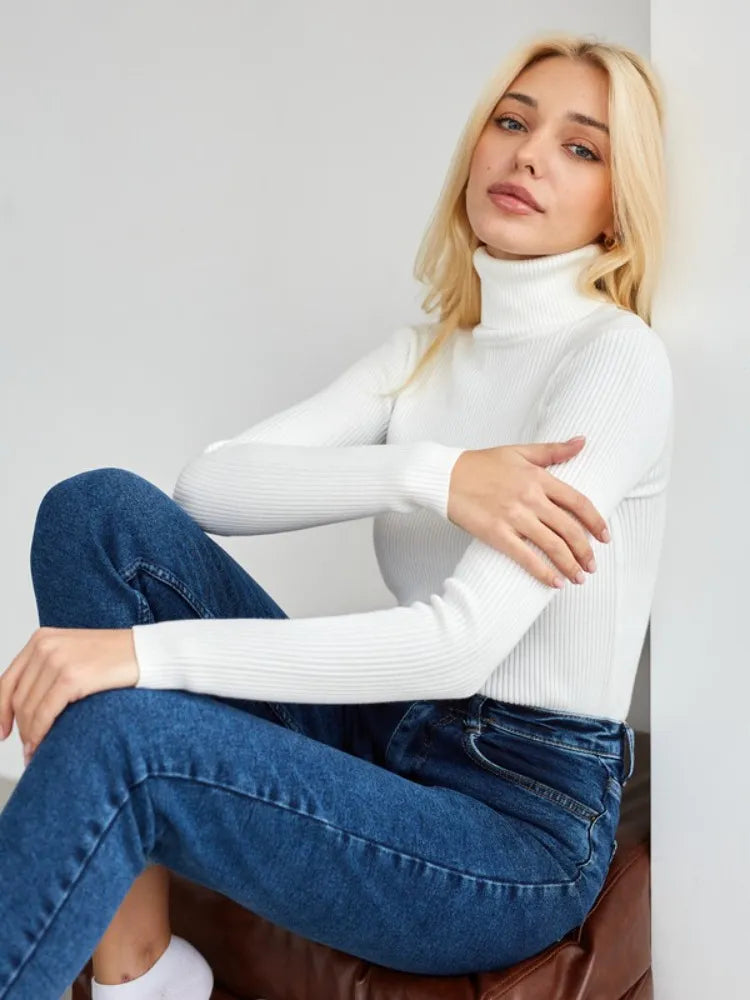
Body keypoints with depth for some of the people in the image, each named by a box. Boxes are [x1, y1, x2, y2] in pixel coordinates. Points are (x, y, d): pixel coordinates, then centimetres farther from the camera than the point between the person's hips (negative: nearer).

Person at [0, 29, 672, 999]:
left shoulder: (618, 357, -11)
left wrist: (146, 648, -26)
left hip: (524, 820, -6)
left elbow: (464, 643, -24)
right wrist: (432, 474, -21)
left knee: (117, 732, -30)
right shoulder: (422, 354, 10)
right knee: (98, 507, -10)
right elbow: (207, 484, -5)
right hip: (389, 738, 7)